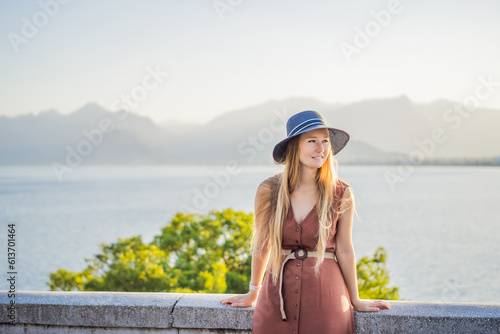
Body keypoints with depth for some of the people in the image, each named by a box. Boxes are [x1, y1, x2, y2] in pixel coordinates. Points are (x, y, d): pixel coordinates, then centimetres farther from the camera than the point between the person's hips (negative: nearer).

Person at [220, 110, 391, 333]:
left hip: (325, 293, 0)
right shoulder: (269, 190, -6)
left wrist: (355, 301, 11)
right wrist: (252, 294, 17)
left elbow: (344, 250, 4)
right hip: (278, 292, 1)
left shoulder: (341, 194, -6)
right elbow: (261, 246, 7)